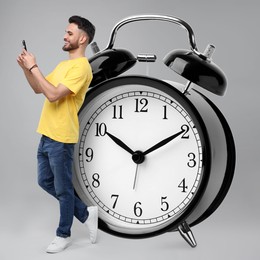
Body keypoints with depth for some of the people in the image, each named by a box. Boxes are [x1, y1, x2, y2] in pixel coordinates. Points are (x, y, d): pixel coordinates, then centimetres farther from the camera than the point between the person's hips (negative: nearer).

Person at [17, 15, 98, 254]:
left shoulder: (81, 67, -16)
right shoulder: (64, 64, 16)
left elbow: (53, 95, -25)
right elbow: (39, 89, 19)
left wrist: (34, 67, -18)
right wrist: (26, 69, 4)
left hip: (61, 138, -10)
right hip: (47, 135, 10)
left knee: (63, 188, 4)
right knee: (45, 182, 17)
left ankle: (64, 235, 22)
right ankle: (85, 213, 29)